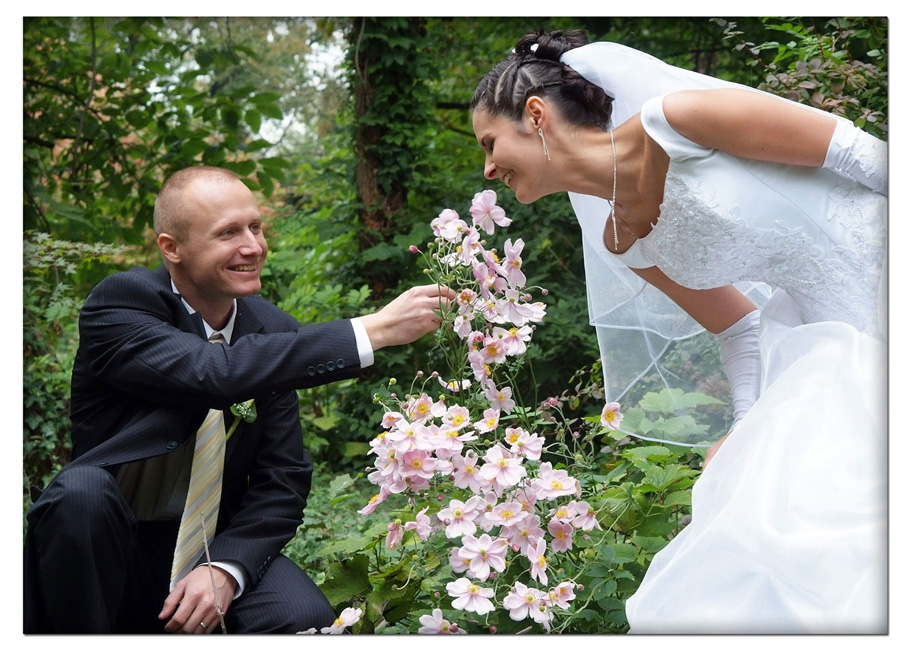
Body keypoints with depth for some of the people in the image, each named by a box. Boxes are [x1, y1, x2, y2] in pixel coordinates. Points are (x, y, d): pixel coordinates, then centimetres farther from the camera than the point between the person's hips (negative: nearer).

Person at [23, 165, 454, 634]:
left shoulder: (272, 332, 0)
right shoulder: (120, 302, -14)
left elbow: (284, 479, -1)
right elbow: (218, 374, -32)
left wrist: (227, 570, -19)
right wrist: (375, 330, -34)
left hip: (219, 544, 2)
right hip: (110, 547, -2)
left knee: (304, 616, -26)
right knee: (81, 490, -33)